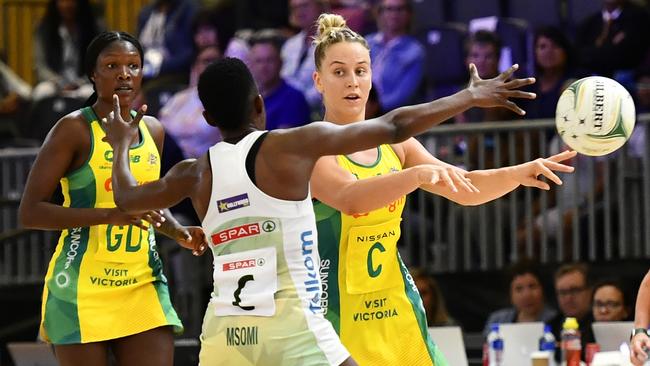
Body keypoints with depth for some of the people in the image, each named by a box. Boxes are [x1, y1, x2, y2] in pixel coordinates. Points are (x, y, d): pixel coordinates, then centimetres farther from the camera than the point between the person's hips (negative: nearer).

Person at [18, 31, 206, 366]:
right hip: (82, 288, -5)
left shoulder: (152, 130, 11)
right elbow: (30, 212, -13)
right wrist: (109, 215, -23)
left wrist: (179, 232, 7)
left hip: (143, 287, 5)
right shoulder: (74, 130, -8)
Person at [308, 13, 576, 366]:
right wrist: (418, 174, -42)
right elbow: (348, 197, -29)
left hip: (397, 312, 6)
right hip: (337, 317, -6)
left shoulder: (394, 143, 9)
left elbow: (464, 187, 8)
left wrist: (519, 173, -10)